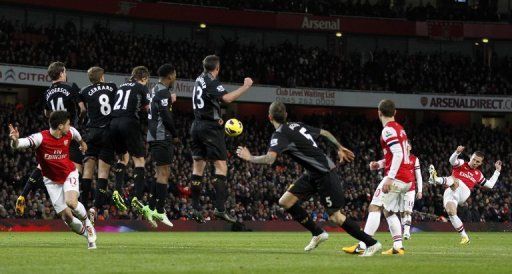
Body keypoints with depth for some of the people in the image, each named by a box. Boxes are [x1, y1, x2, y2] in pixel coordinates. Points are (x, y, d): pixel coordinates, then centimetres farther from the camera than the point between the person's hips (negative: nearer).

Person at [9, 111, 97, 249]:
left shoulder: (69, 133, -14)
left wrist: (82, 142, 35)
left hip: (69, 174, 1)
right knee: (66, 217, -3)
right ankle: (88, 234, 23)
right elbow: (19, 144, -41)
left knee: (71, 202, -28)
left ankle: (87, 223, 2)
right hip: (52, 181, -1)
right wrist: (15, 141, -66)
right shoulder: (41, 138, -27)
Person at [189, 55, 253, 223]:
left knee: (198, 167, 7)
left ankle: (196, 209, 4)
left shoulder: (200, 80, 14)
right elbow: (226, 98, -26)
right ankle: (219, 208, -20)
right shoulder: (212, 81, -12)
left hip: (197, 126, 8)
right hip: (210, 127, -8)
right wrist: (246, 87, -21)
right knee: (221, 166, -9)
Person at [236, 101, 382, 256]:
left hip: (325, 174, -9)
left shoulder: (280, 134, -17)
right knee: (285, 201, 5)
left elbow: (269, 159, -32)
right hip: (313, 174, 9)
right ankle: (318, 234, 14)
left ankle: (372, 244, 3)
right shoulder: (297, 126, 9)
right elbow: (324, 133, 19)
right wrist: (340, 149, 29)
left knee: (335, 217, -5)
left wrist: (250, 158, -15)